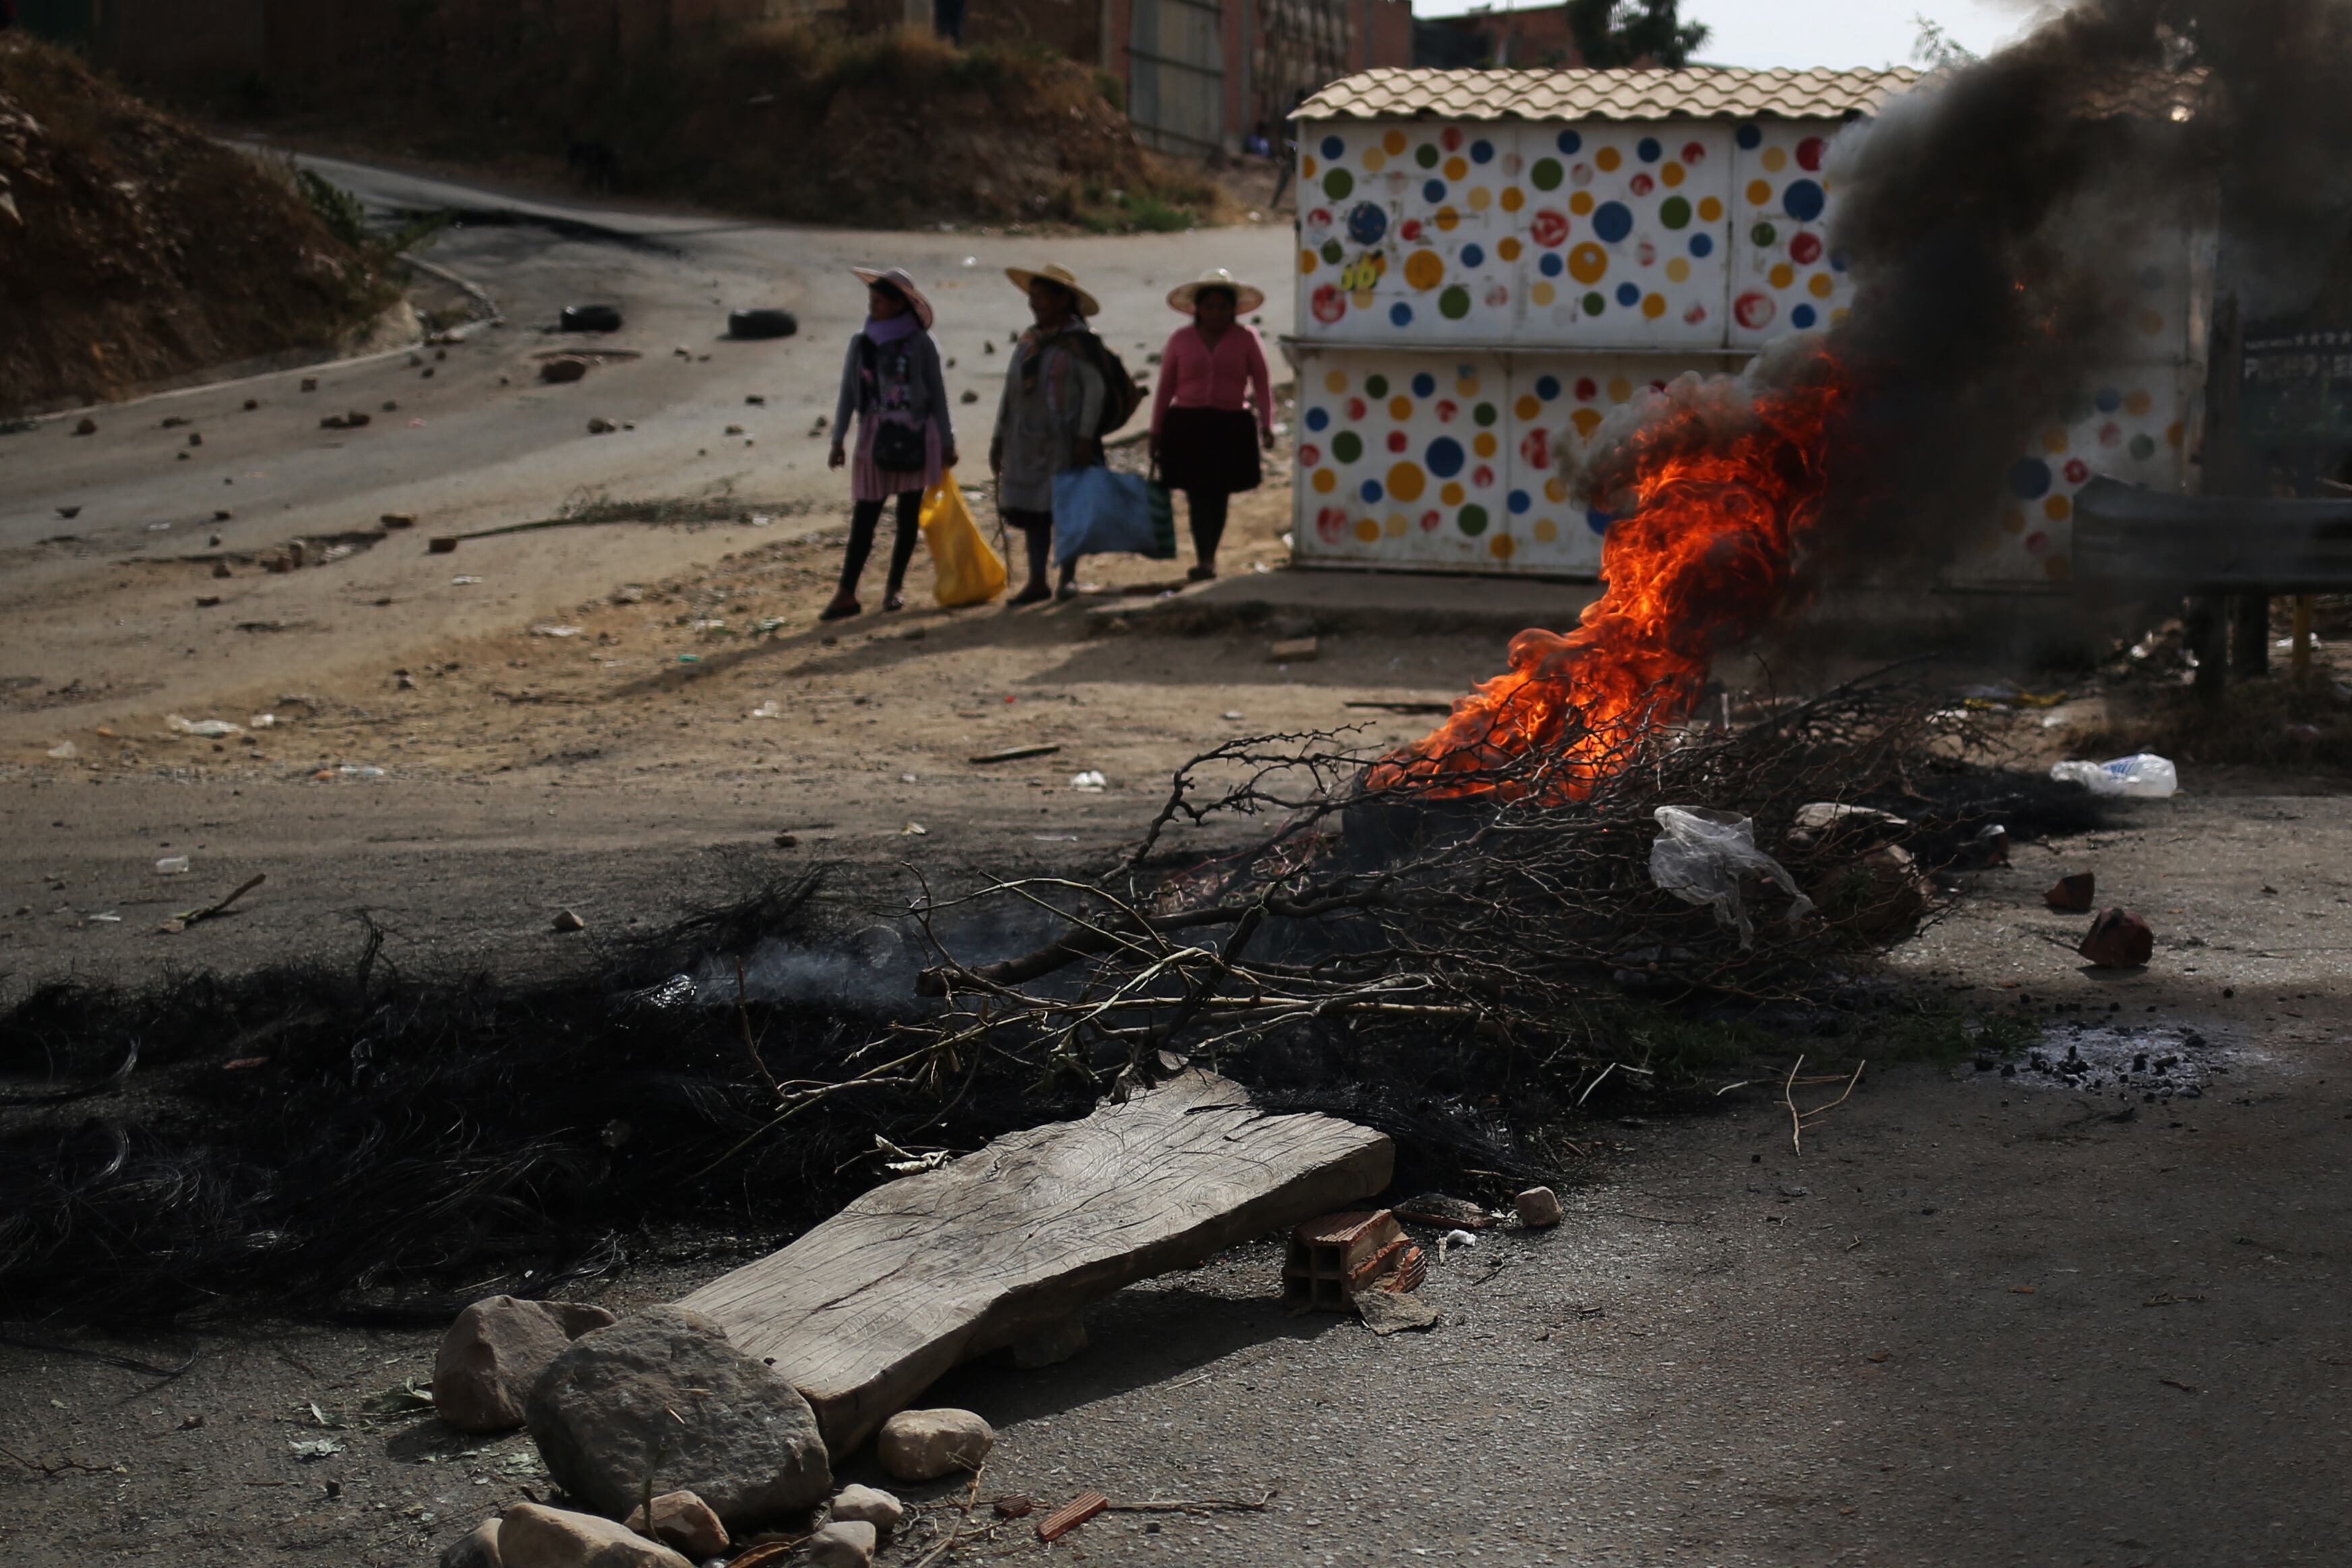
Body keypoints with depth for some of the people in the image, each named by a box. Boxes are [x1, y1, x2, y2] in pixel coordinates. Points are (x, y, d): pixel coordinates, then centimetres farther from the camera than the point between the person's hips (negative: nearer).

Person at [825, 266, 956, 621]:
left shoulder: (920, 344, -2)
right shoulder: (862, 343, 5)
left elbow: (937, 394, 1)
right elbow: (848, 393, 7)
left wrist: (947, 442, -1)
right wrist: (838, 440, 1)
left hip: (916, 436, -2)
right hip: (876, 436, 2)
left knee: (909, 515, 4)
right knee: (864, 515, -3)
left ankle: (895, 588, 15)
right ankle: (847, 594, -6)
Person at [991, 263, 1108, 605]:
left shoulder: (1079, 341, -7)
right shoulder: (1028, 342, 14)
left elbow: (1095, 388, -10)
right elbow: (1009, 393, 18)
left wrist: (1085, 437, -16)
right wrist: (999, 438, 15)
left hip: (1064, 441, -7)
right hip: (1028, 441, 7)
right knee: (1034, 513, 7)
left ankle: (1069, 578, 7)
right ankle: (1037, 583, 11)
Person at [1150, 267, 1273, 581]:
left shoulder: (1246, 339, 4)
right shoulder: (1180, 340, 6)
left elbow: (1261, 384, 4)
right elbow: (1165, 388, 9)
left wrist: (1266, 424, -6)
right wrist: (1156, 432, 7)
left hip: (1230, 427, 0)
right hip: (1187, 426, 0)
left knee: (1219, 496, 5)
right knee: (1198, 494, -7)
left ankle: (1209, 558, 17)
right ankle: (1205, 560, -12)